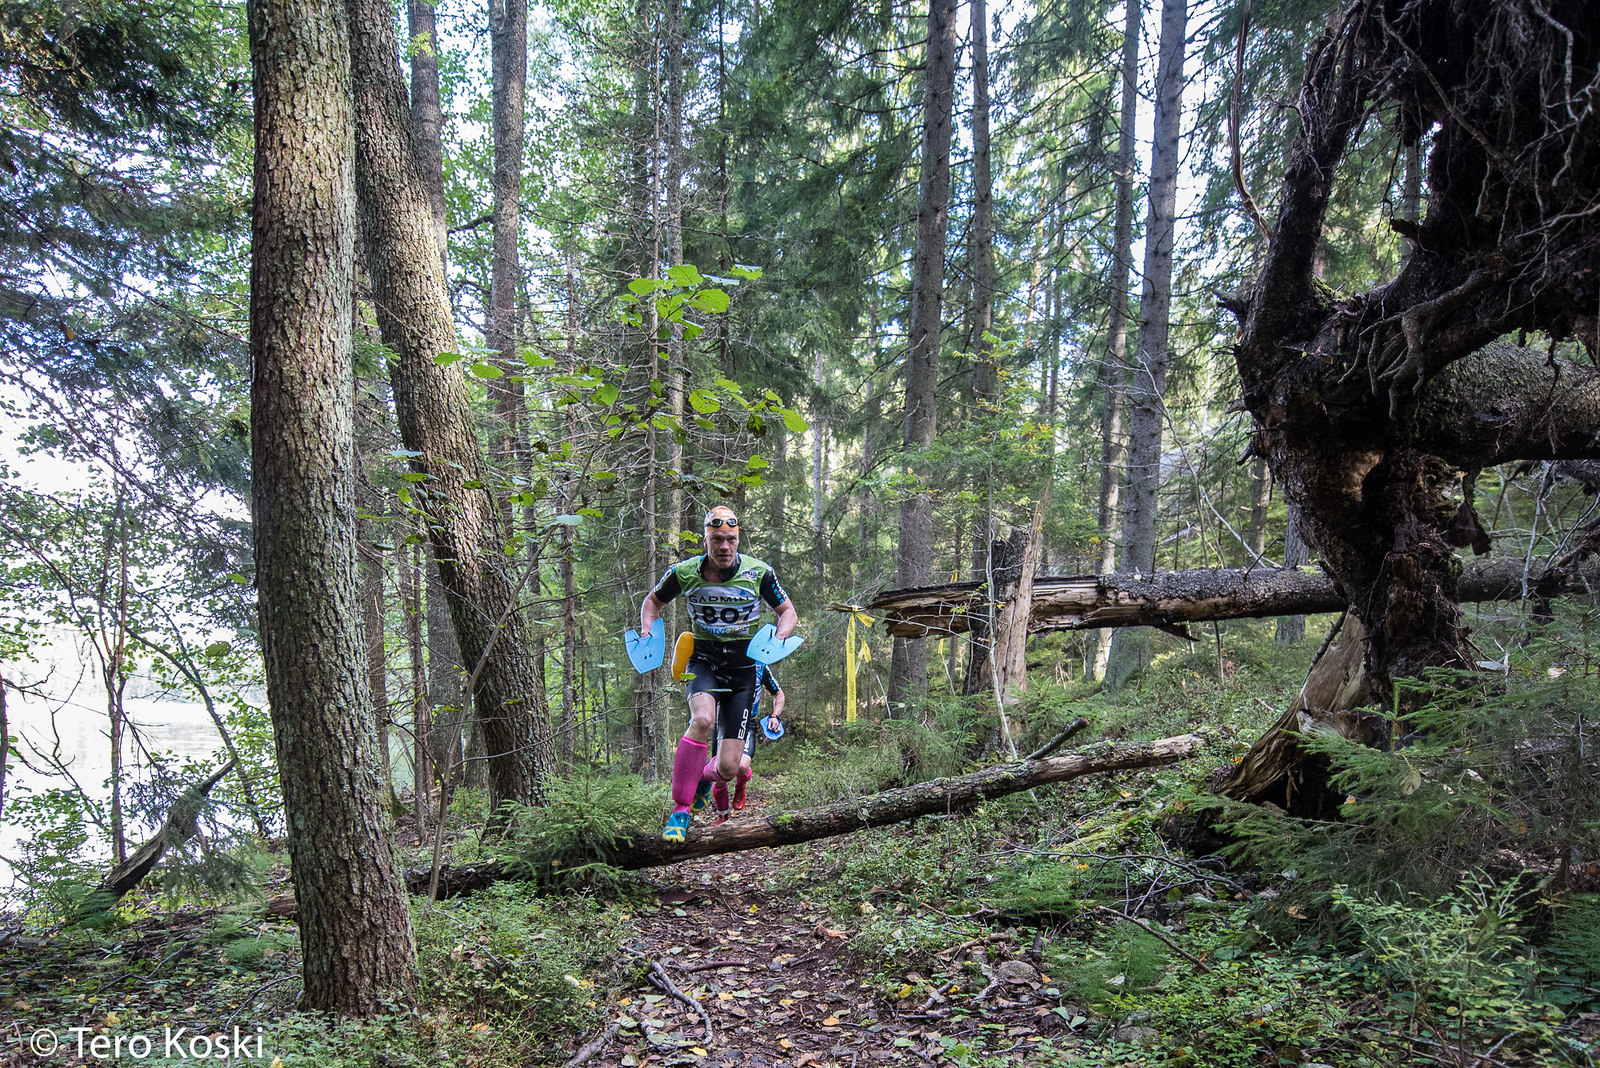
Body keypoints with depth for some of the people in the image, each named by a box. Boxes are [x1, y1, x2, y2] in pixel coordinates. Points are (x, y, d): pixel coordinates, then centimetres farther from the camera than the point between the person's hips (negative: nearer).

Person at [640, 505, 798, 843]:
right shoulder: (684, 572, -9)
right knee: (703, 720, -35)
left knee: (728, 768, -7)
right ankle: (680, 809, -19)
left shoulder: (758, 572, -11)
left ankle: (706, 775, 33)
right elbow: (653, 601, 10)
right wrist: (647, 632, -9)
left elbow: (788, 612, 0)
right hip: (704, 662, 0)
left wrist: (777, 640, -20)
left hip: (744, 668, 0)